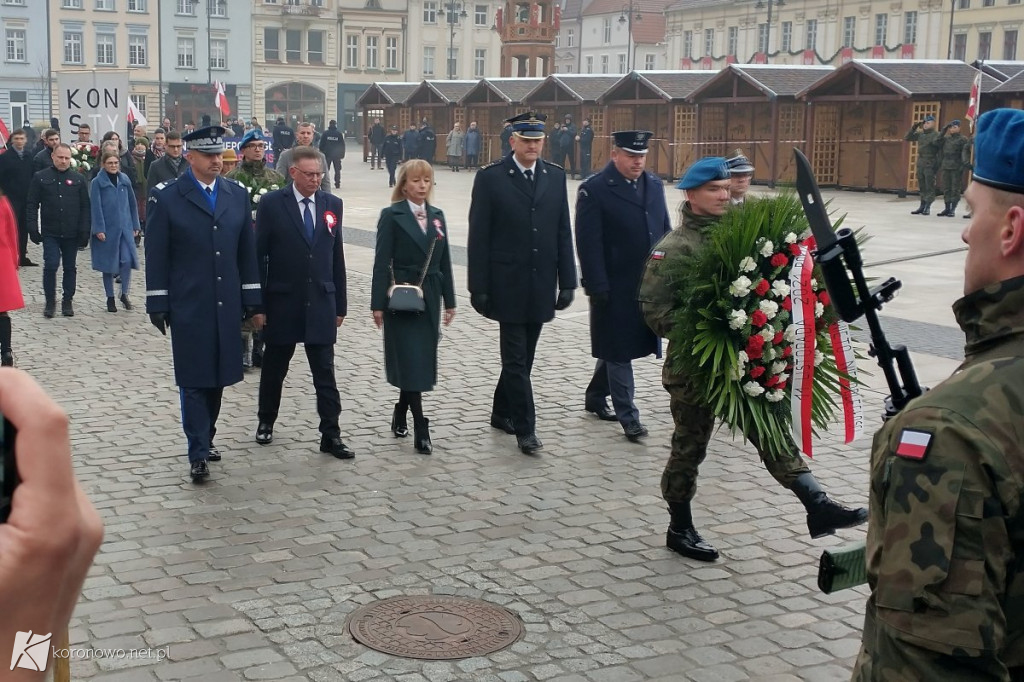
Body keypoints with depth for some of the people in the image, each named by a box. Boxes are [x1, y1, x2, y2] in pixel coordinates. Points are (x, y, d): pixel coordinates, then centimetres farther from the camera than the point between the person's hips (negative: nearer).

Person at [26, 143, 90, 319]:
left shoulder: (78, 179, 5)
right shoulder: (40, 178, 2)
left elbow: (85, 207, 4)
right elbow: (32, 205, 2)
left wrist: (84, 231, -3)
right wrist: (33, 228, -6)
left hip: (71, 234, 2)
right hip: (50, 233, -1)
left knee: (70, 268, 7)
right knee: (51, 266, -9)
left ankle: (67, 301, 19)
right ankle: (50, 301, 5)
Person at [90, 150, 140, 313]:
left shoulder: (125, 180, 7)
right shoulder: (97, 183, -3)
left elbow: (132, 203, 13)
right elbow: (95, 207, -7)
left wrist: (135, 225, 10)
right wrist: (99, 229, -13)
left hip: (125, 228, 2)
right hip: (107, 229, -2)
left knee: (127, 260, -9)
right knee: (108, 264, 5)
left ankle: (125, 294, 10)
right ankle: (110, 298, 16)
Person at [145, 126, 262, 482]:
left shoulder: (238, 194, 7)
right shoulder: (167, 197, -4)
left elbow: (247, 251, 10)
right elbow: (156, 256, -3)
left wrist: (252, 298, 6)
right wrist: (158, 304, -6)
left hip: (227, 305, 4)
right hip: (188, 306, -4)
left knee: (217, 377, 10)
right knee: (193, 381, -1)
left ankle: (205, 438, 26)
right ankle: (198, 453, 3)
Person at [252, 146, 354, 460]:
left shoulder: (332, 204, 5)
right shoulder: (271, 203, -4)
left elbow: (337, 256, 8)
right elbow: (259, 254, -4)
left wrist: (340, 304, 7)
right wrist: (257, 304, -7)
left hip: (321, 303, 2)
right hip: (282, 302, -2)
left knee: (325, 372, 1)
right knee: (274, 368, 14)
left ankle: (331, 435, 5)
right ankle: (266, 421, 33)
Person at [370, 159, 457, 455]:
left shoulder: (437, 216, 10)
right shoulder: (391, 216, -5)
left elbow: (444, 261, 12)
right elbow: (382, 262, -8)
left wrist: (449, 300, 9)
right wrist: (378, 303, -11)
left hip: (429, 297, 5)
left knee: (423, 360, 8)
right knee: (410, 361, -7)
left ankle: (401, 413, 27)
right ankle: (420, 428, -5)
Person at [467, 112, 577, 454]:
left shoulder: (555, 177, 7)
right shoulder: (490, 177, -5)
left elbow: (563, 233, 8)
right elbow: (478, 237, -6)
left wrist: (567, 282, 4)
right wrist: (479, 287, -9)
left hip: (541, 285, 4)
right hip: (508, 284, -4)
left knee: (523, 356, 13)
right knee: (516, 358, -3)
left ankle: (502, 413, 30)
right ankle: (524, 427, 3)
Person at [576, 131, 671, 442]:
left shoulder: (654, 185, 9)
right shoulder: (594, 189, -10)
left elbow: (665, 231, 13)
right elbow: (588, 243, -13)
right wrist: (597, 287, -17)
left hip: (650, 285, 6)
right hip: (615, 288, -6)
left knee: (616, 348, 17)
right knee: (619, 350, 2)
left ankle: (595, 397, 35)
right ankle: (628, 416, 8)